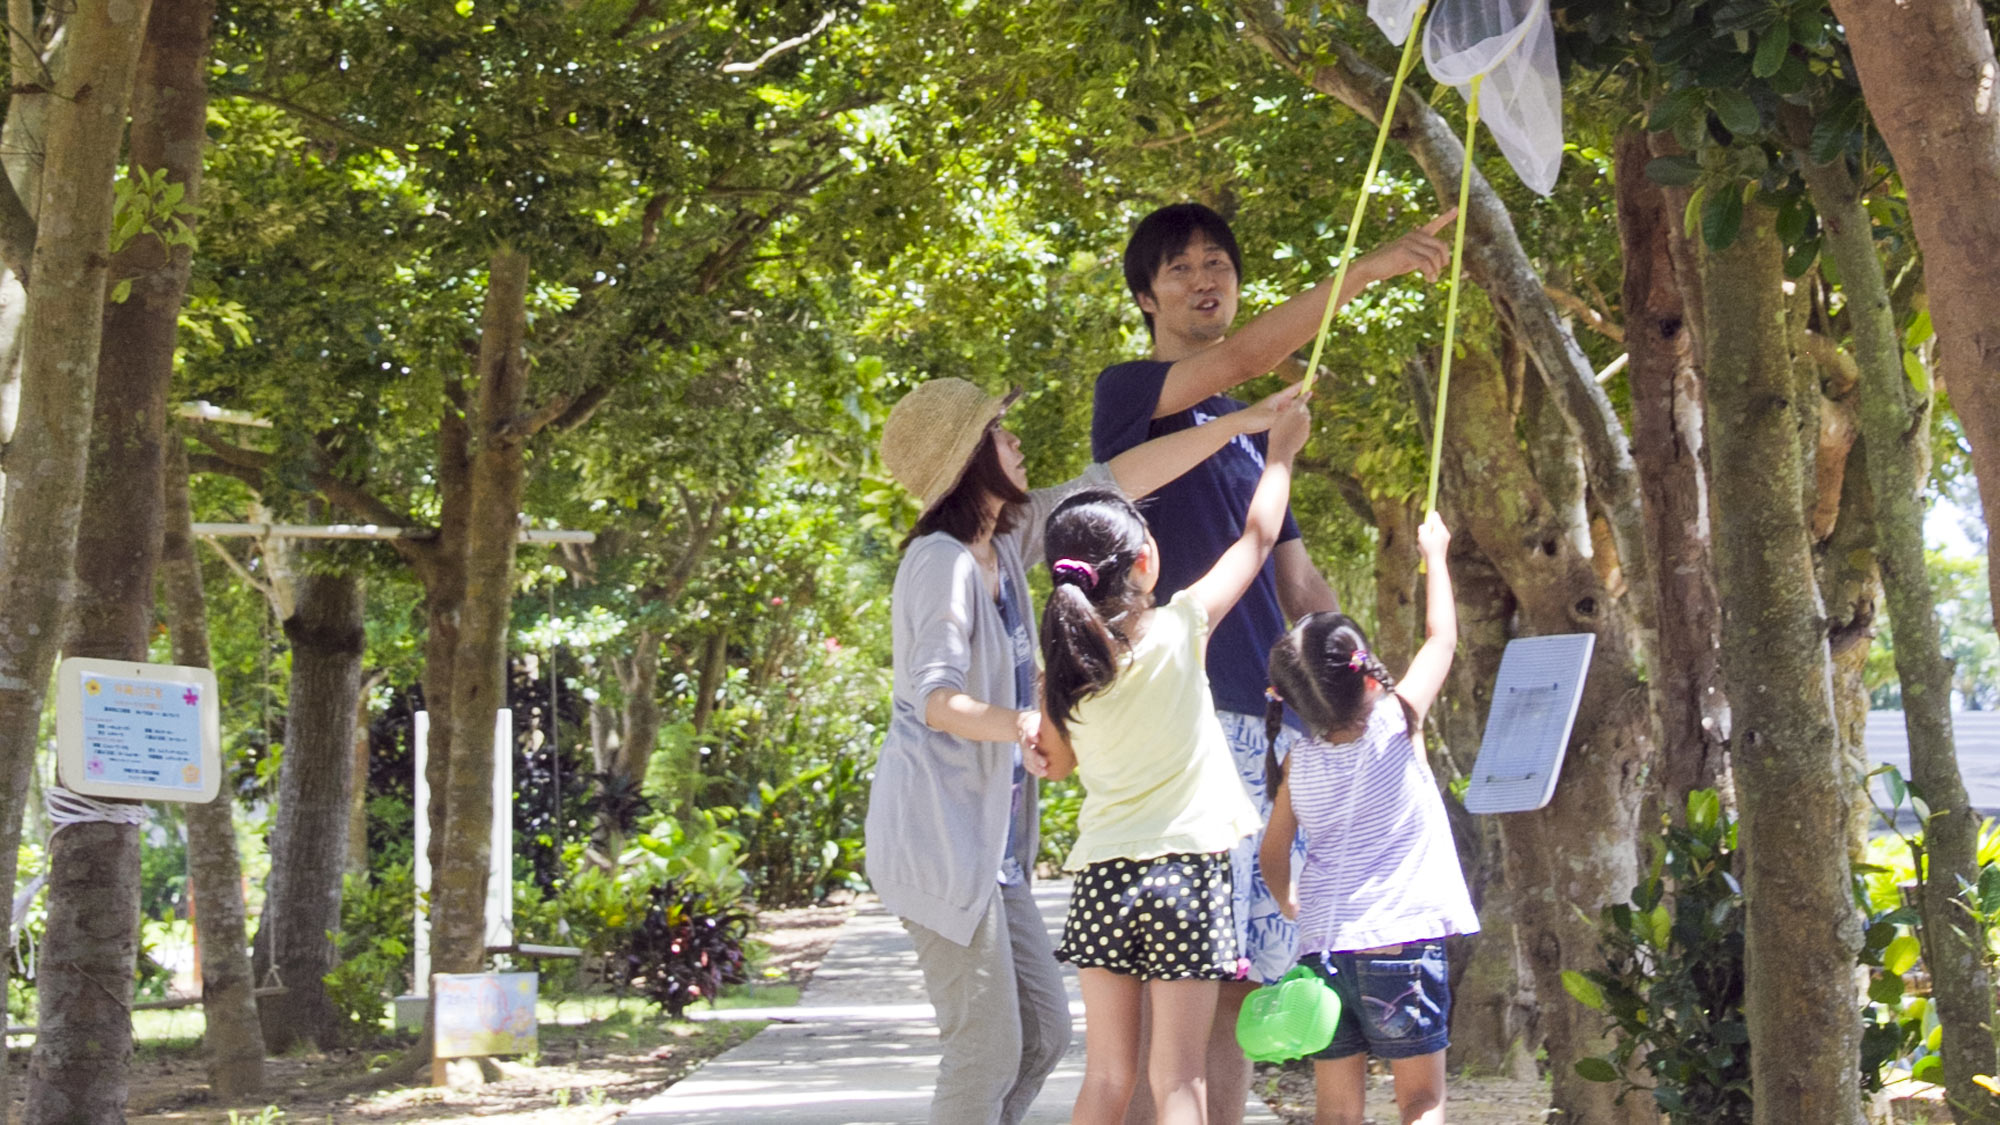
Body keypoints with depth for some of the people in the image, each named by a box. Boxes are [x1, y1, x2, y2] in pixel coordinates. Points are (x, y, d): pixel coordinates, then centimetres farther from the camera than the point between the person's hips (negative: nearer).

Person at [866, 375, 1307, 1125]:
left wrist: (1241, 423, 13)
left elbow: (1117, 480, 12)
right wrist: (1018, 724, -43)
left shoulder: (1006, 539, 10)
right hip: (938, 833, -9)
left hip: (990, 838, 9)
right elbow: (935, 699, -25)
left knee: (1043, 1031, 11)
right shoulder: (942, 562, -15)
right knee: (987, 1052, -8)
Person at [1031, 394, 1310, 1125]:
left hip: (1101, 875, 3)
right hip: (1186, 869, -3)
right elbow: (1258, 537, 5)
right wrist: (1281, 454, 20)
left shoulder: (1061, 667, 0)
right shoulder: (1178, 630, -7)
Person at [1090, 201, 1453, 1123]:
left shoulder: (1251, 431, 22)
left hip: (1269, 721, 7)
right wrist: (1366, 269, -22)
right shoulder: (1127, 394, 1)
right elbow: (1236, 360, -18)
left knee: (1244, 963, 6)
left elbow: (1299, 584, 22)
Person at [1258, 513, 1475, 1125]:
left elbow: (1273, 852, 11)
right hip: (1401, 940, -4)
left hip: (1323, 945, 4)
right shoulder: (1396, 724, -7)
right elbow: (1441, 637, 5)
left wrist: (1289, 905, 30)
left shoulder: (1299, 763, 4)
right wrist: (1434, 552, 18)